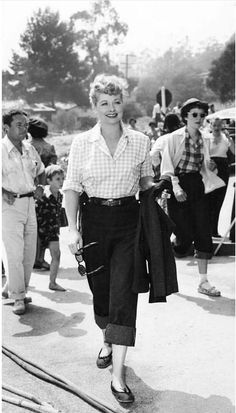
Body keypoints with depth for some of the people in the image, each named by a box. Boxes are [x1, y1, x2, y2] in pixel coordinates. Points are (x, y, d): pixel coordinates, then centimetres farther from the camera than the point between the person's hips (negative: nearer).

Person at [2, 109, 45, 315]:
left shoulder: (30, 149, 10)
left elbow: (41, 171, 25)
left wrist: (39, 186, 7)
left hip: (29, 203, 7)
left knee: (30, 252, 9)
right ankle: (18, 297, 2)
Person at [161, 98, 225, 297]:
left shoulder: (203, 140, 11)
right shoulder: (175, 138, -5)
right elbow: (166, 168, -8)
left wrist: (210, 166, -3)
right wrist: (176, 188, -19)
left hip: (197, 186, 5)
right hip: (179, 187, -5)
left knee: (204, 233, -2)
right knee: (185, 235, -6)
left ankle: (204, 281, 5)